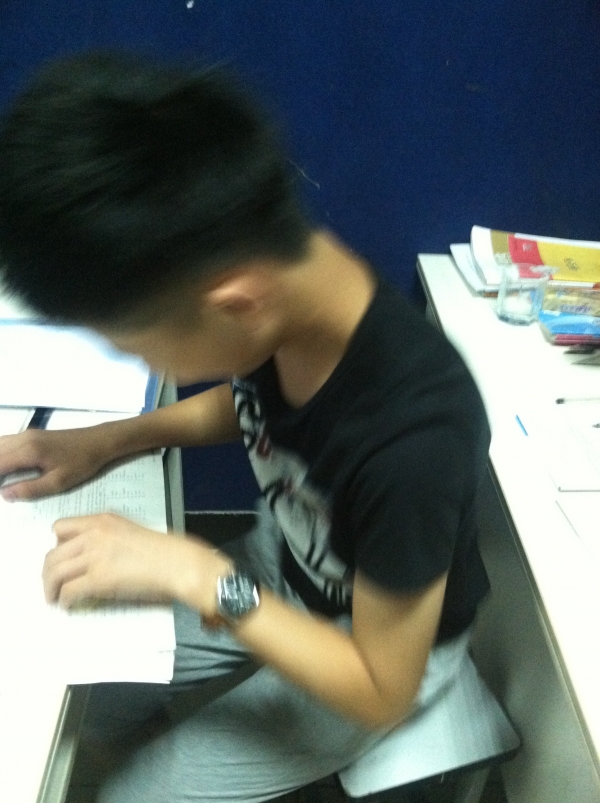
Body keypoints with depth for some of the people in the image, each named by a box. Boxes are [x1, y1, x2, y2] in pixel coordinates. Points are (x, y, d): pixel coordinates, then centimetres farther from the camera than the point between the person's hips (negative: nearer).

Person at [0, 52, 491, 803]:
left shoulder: (410, 444, -42)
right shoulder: (278, 268, -22)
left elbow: (382, 693, -25)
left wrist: (196, 575, -29)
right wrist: (110, 438, -11)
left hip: (380, 651, -5)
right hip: (276, 567, 6)